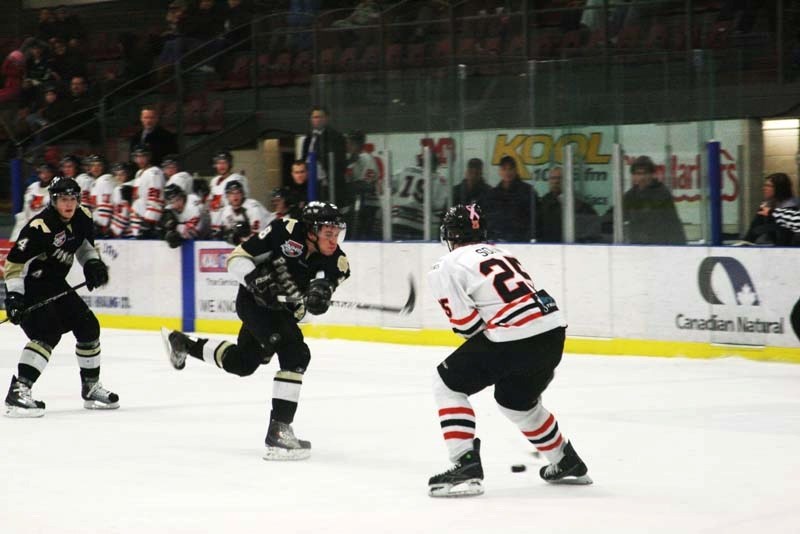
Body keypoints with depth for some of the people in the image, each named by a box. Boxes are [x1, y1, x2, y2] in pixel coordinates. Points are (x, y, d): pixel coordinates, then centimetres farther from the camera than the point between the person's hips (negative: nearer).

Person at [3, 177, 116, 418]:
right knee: (48, 333, -25)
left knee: (88, 326, 10)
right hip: (29, 286, -9)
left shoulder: (82, 218, -2)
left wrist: (93, 263, 1)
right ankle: (17, 393, -31)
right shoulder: (40, 227, -26)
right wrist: (14, 296, -30)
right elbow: (15, 262, -25)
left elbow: (85, 244, 19)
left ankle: (91, 388, 26)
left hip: (55, 284, 9)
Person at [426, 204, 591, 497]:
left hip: (513, 336, -8)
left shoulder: (447, 266, 3)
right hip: (552, 330, 8)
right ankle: (567, 463, 44)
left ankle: (466, 466, -2)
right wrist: (539, 365, 31)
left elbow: (467, 324, -5)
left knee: (449, 383, 10)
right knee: (515, 399, 33)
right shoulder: (499, 253, 27)